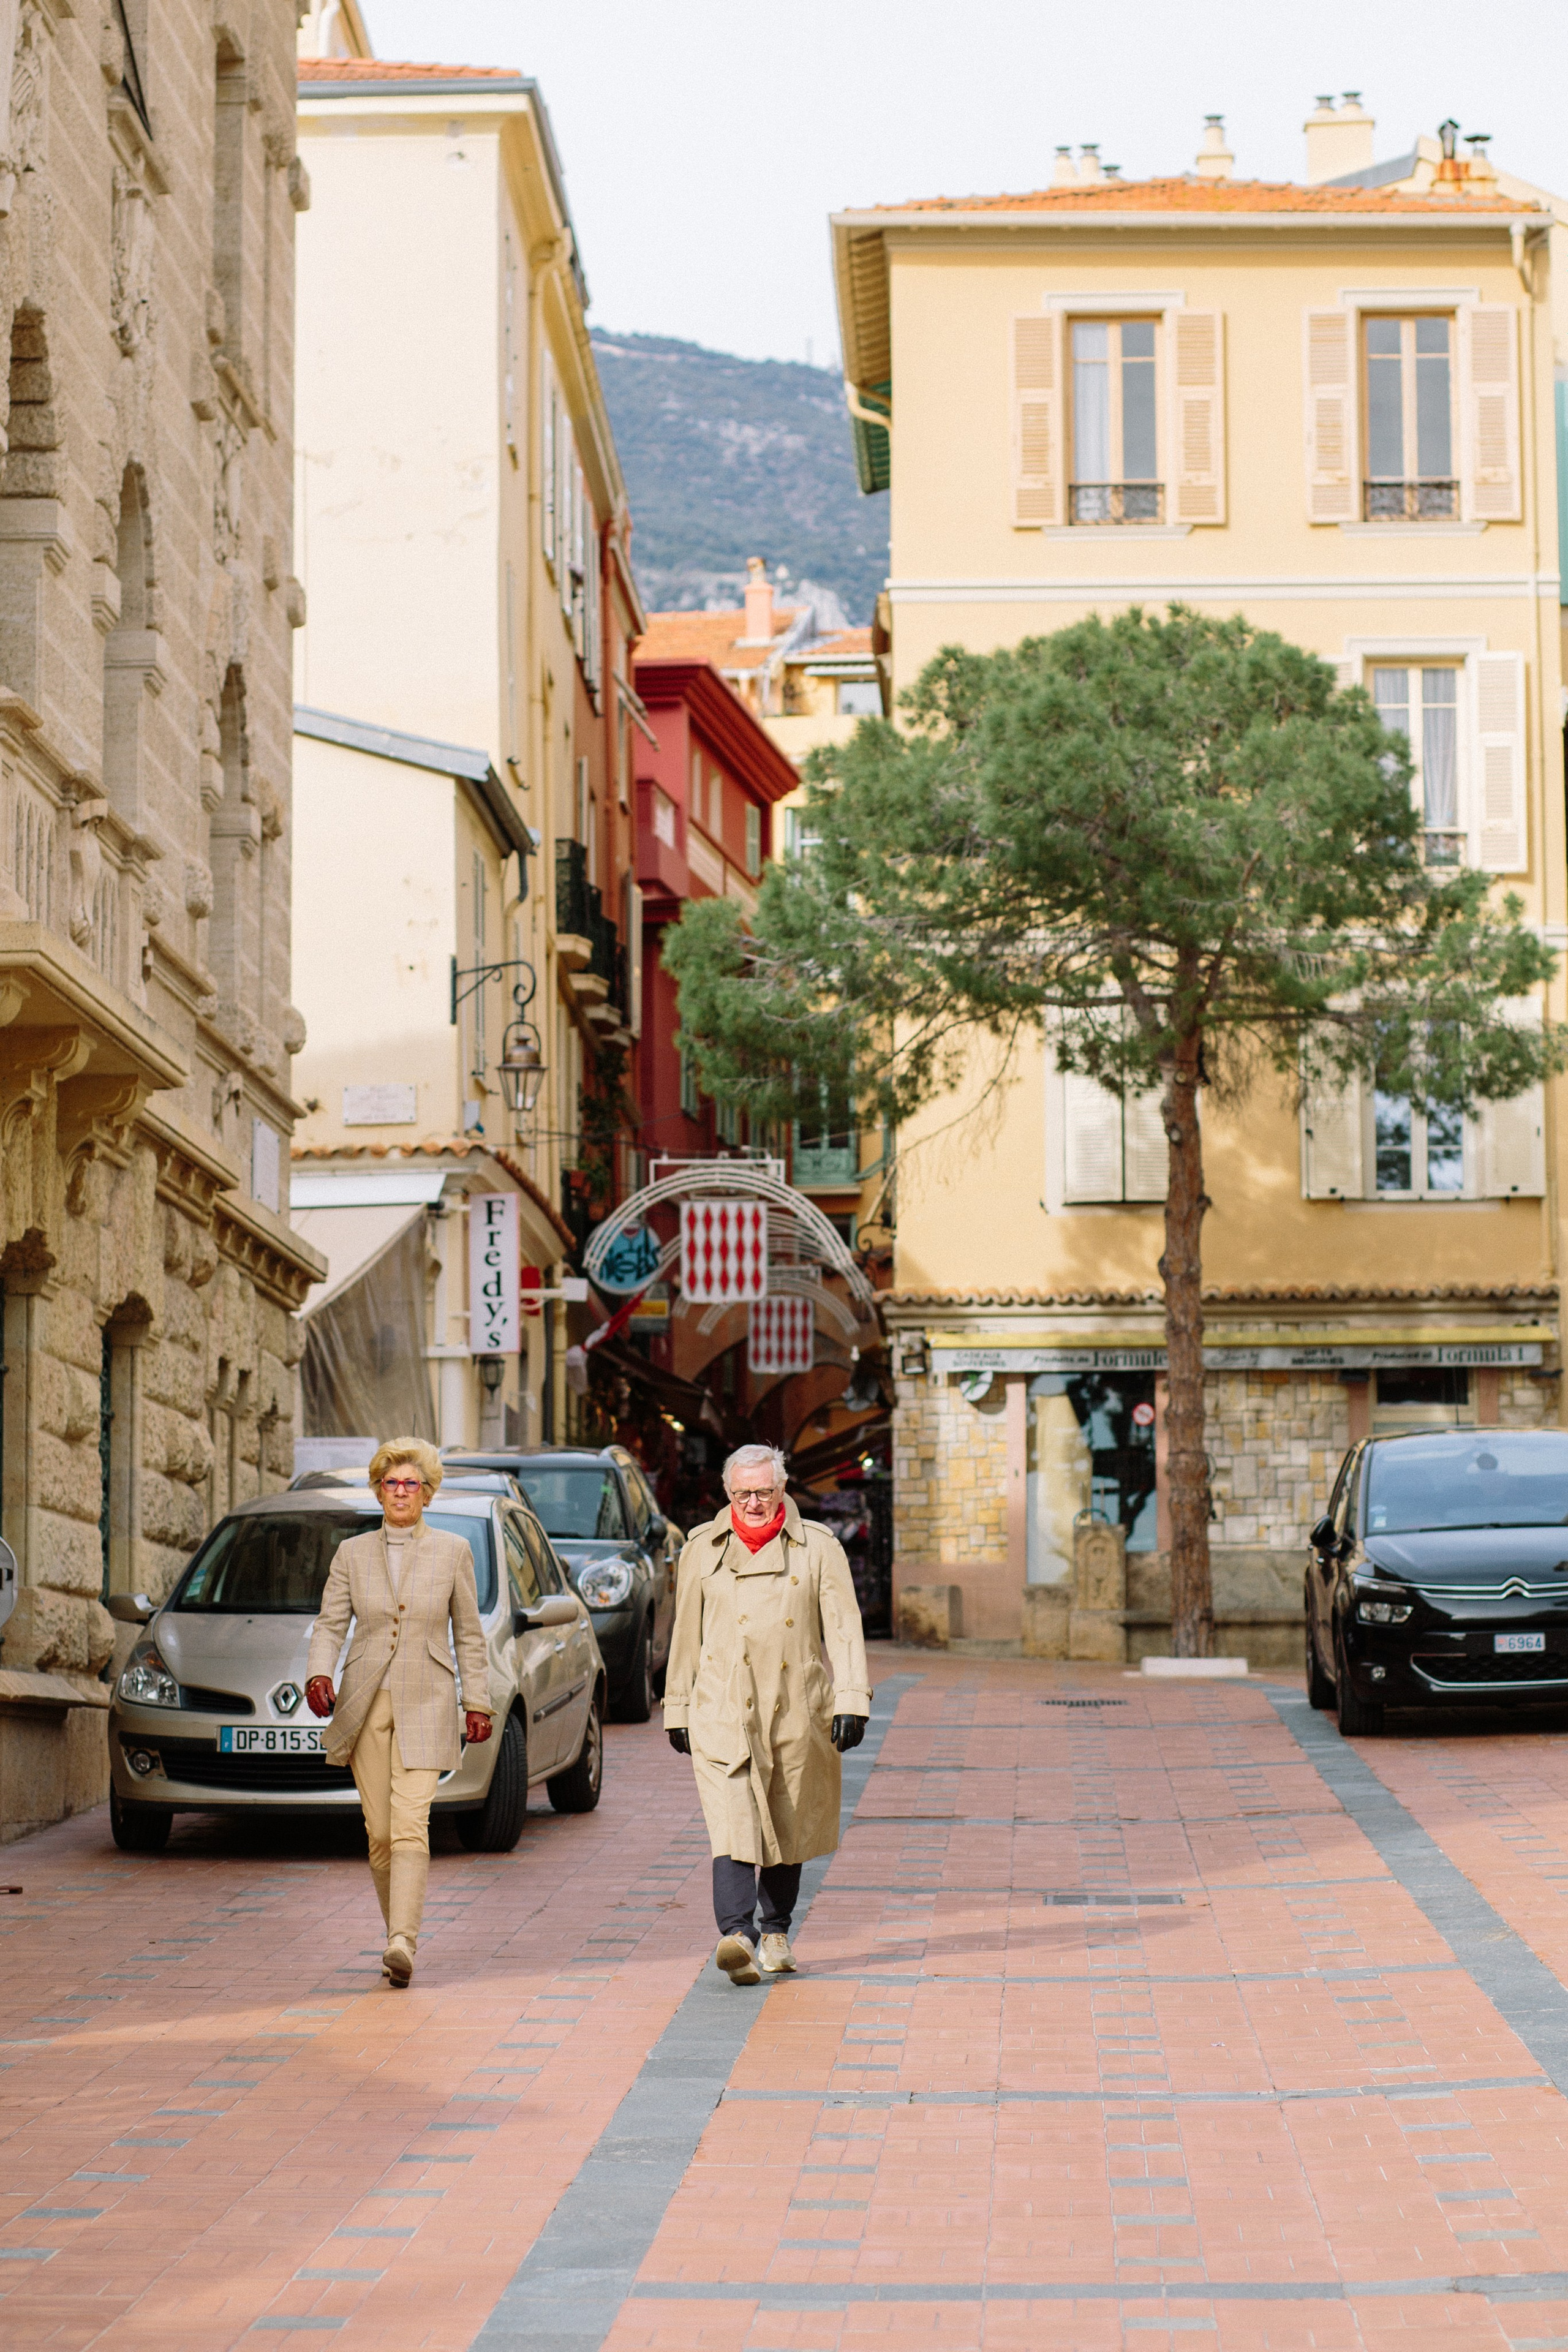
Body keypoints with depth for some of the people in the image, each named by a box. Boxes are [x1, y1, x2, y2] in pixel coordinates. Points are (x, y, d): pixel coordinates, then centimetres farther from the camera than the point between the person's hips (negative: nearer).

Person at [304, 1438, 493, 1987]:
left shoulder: (452, 1552, 4)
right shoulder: (353, 1553, 8)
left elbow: (469, 1634, 8)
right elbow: (329, 1623, 3)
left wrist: (478, 1703, 5)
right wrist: (318, 1675, -16)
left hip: (424, 1704, -2)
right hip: (365, 1705, 2)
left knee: (410, 1826, -16)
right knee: (379, 1834, 5)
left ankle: (402, 1944, -24)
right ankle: (398, 1931, 22)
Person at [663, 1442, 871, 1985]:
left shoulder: (817, 1548, 4)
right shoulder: (703, 1550, 8)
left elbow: (843, 1628, 0)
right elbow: (686, 1635, 14)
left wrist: (851, 1700, -9)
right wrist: (677, 1709, 14)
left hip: (797, 1715, 1)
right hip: (723, 1711, -1)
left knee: (788, 1830, 11)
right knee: (731, 1820, -16)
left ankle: (777, 1933, 27)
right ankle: (737, 1935, -27)